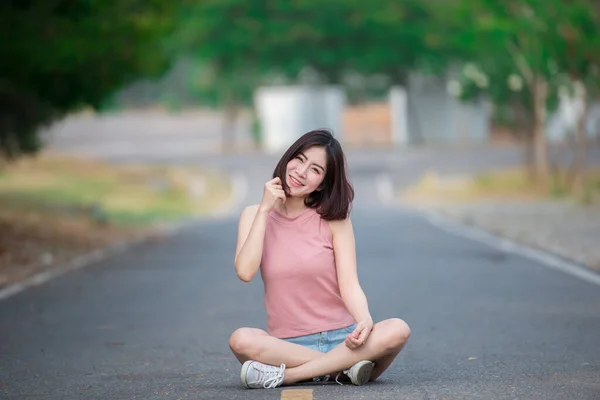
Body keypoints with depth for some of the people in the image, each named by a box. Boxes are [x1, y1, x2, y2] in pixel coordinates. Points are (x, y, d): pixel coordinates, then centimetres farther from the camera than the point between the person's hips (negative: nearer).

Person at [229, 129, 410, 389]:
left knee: (398, 330, -30)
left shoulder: (333, 219, 2)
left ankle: (284, 375, -25)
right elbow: (245, 271, -12)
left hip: (340, 339, 1)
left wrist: (365, 321, -27)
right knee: (241, 340, -33)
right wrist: (265, 209, -9)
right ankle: (342, 367, -24)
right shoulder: (254, 215, 5)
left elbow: (349, 285, -6)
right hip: (286, 345, -1)